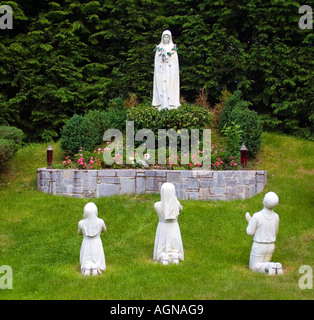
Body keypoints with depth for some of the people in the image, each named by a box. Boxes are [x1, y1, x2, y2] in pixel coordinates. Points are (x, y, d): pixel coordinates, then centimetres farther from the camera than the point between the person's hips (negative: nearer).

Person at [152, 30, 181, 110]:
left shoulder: (173, 47, 8)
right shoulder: (159, 47, 12)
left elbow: (175, 59, 3)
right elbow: (157, 59, 8)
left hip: (170, 70, -1)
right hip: (161, 71, 1)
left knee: (170, 84, -7)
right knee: (161, 85, -5)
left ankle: (170, 102, -7)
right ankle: (162, 103, -6)